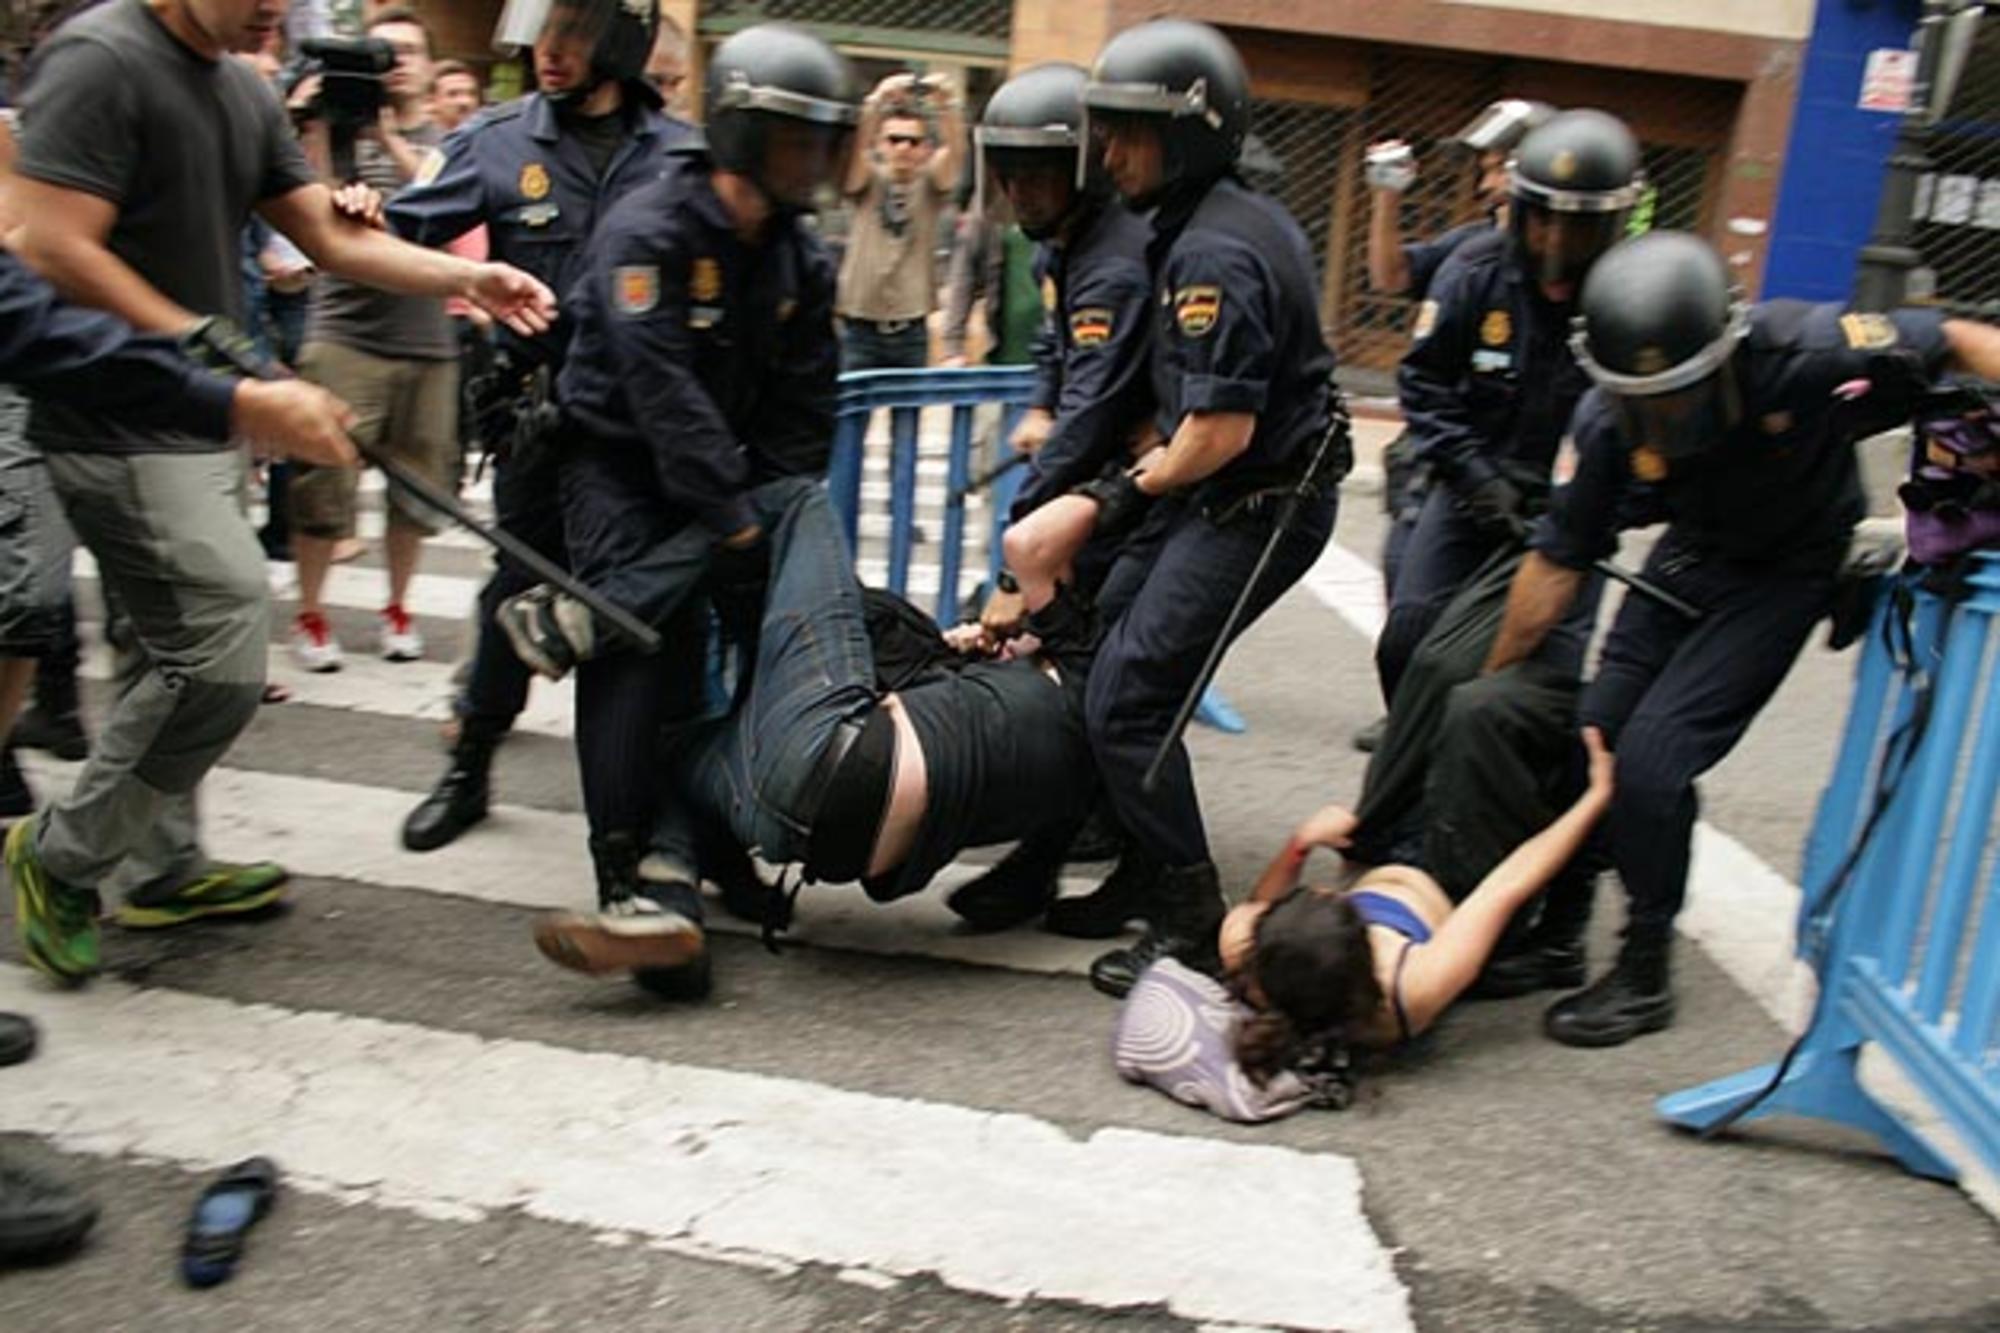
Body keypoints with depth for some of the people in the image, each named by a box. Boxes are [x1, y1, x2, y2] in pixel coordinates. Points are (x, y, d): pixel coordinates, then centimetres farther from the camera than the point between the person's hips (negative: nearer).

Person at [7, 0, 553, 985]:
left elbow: (332, 237, 14)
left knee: (177, 654, 15)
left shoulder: (243, 92, 13)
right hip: (121, 429, -9)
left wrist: (466, 278, 2)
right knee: (220, 655, -11)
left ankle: (160, 871, 29)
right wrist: (208, 346, -22)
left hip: (201, 423, 9)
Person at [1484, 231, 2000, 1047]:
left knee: (1653, 753, -16)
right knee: (1588, 734, -1)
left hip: (1789, 569, -4)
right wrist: (1489, 686, -6)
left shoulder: (1806, 352, -33)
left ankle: (1644, 977, 0)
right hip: (1692, 552, 4)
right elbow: (1558, 563, -12)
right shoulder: (1609, 419, -22)